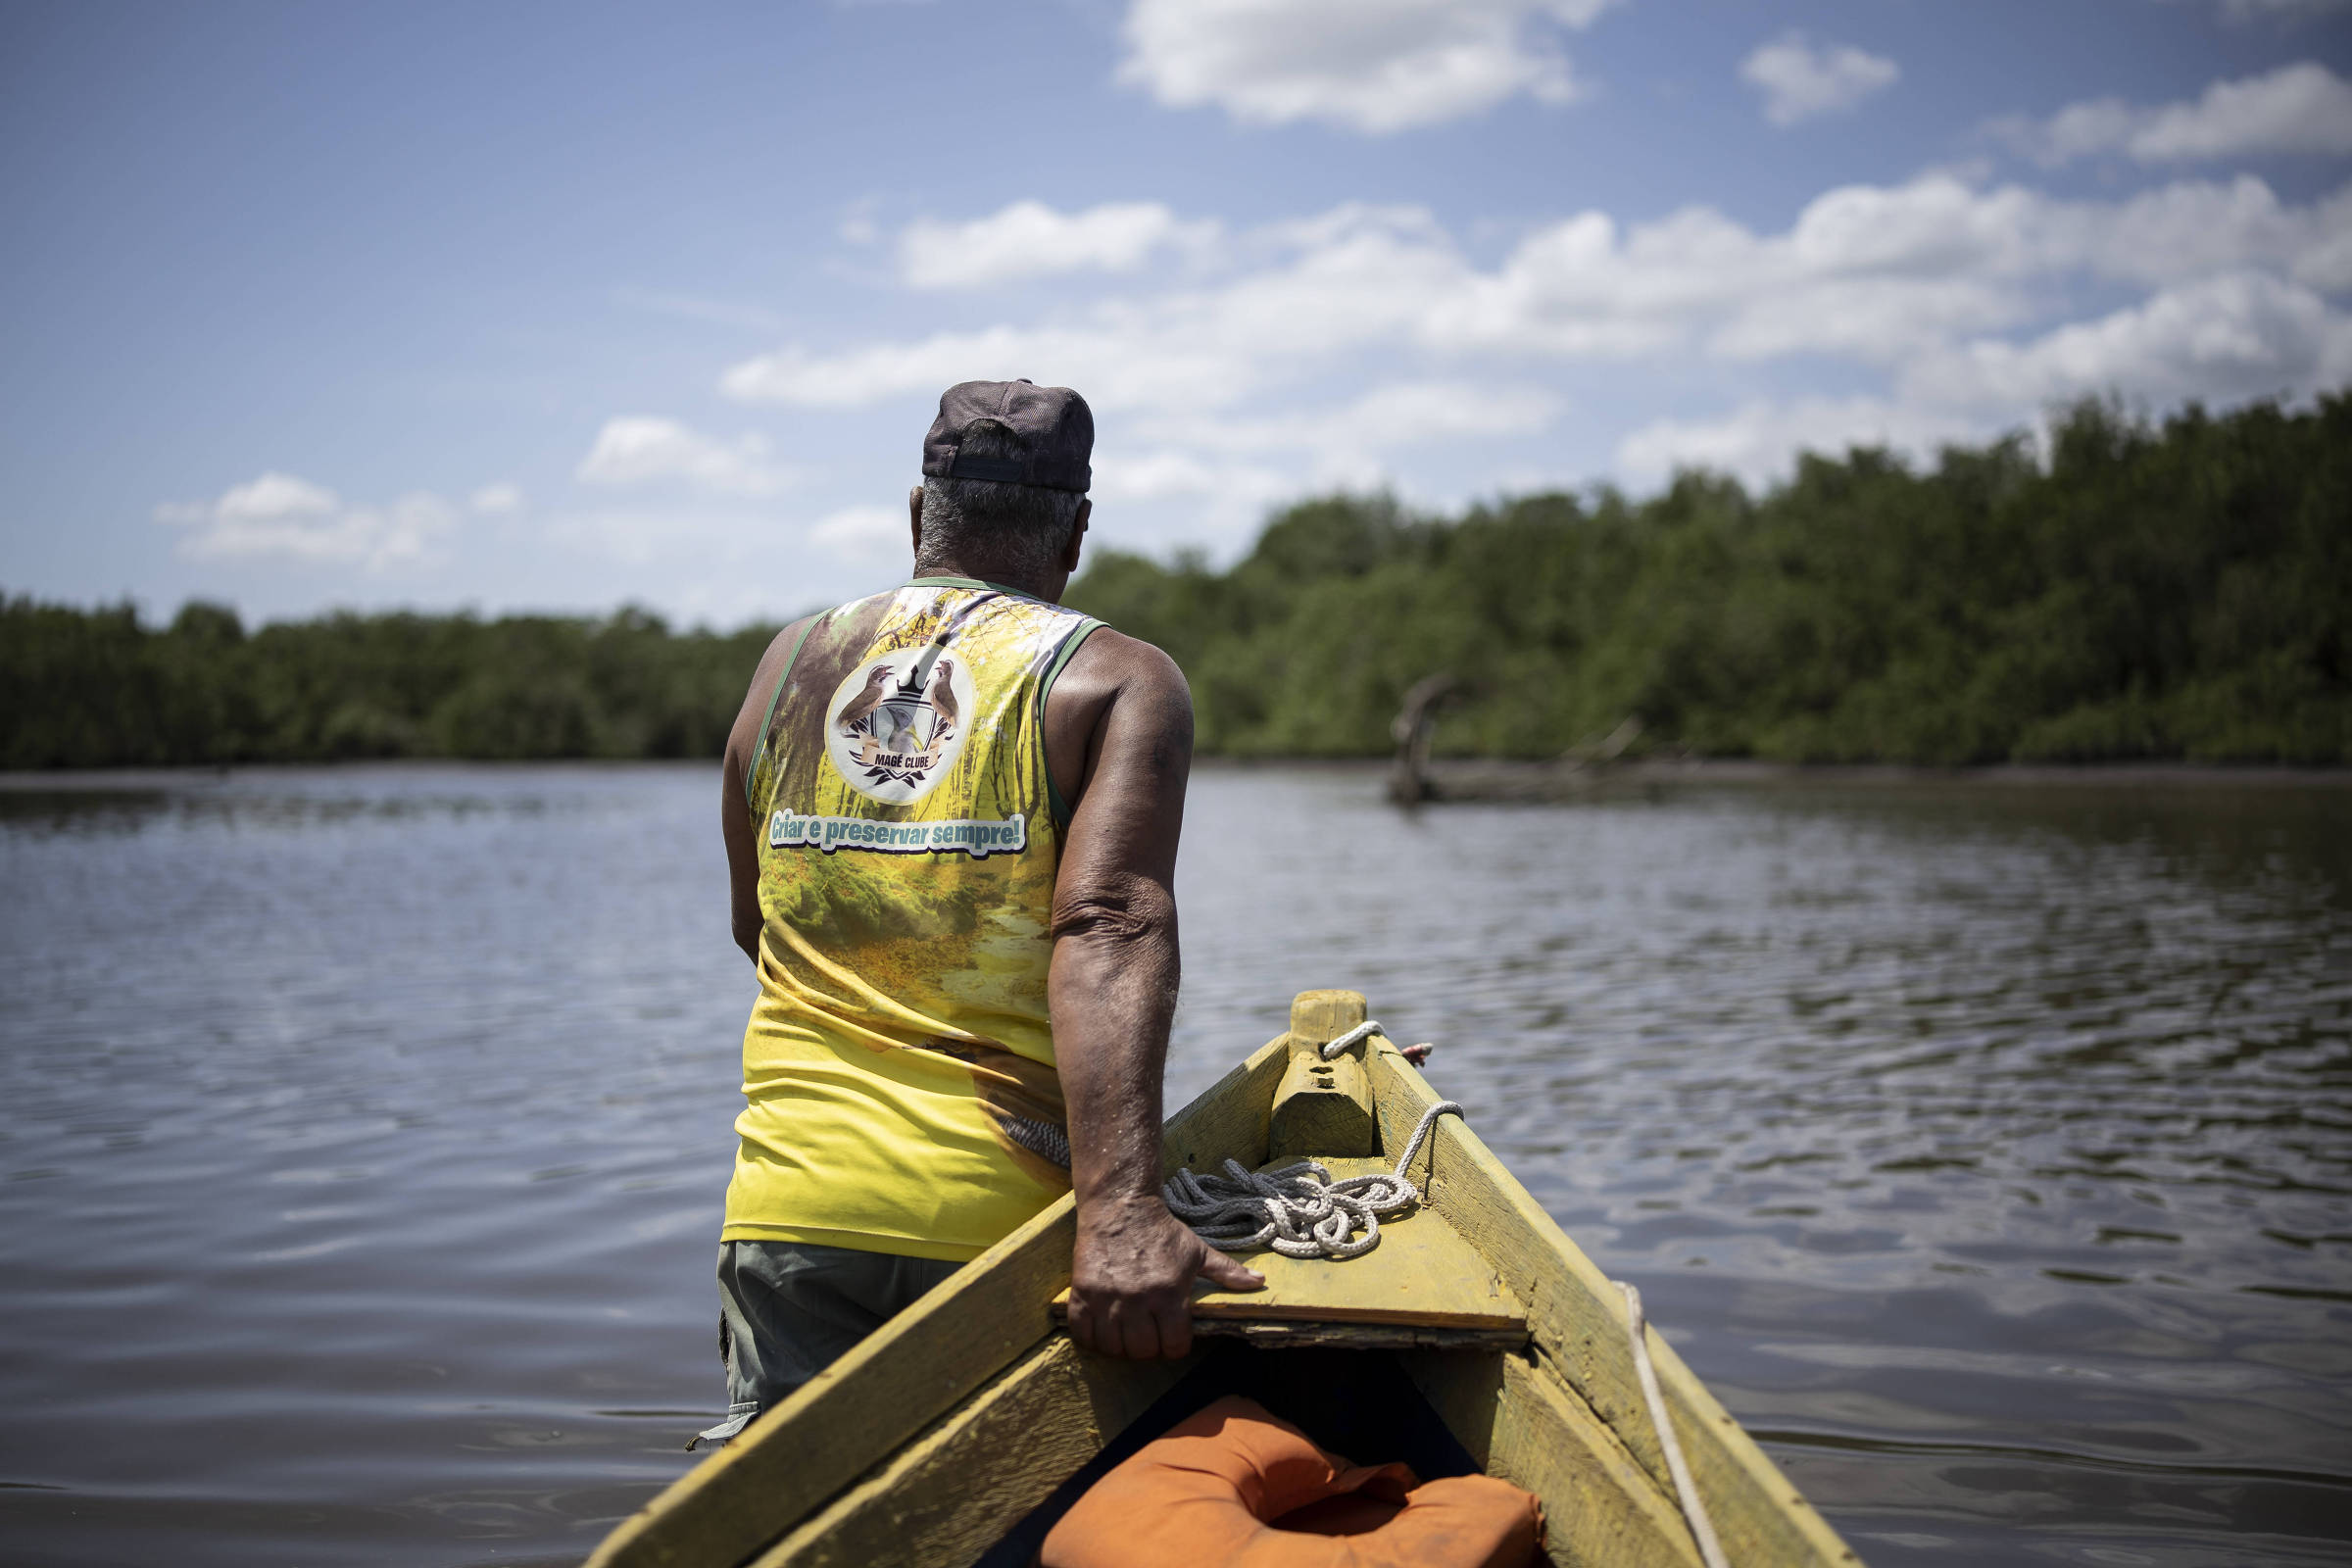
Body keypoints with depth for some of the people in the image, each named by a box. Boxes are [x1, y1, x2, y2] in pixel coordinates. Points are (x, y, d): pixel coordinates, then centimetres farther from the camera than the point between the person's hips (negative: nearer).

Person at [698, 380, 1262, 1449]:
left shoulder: (791, 665, 12)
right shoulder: (1122, 682, -1)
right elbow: (1109, 927, -18)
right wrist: (1121, 1208, -28)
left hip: (789, 1201, 3)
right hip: (1002, 1213, -3)